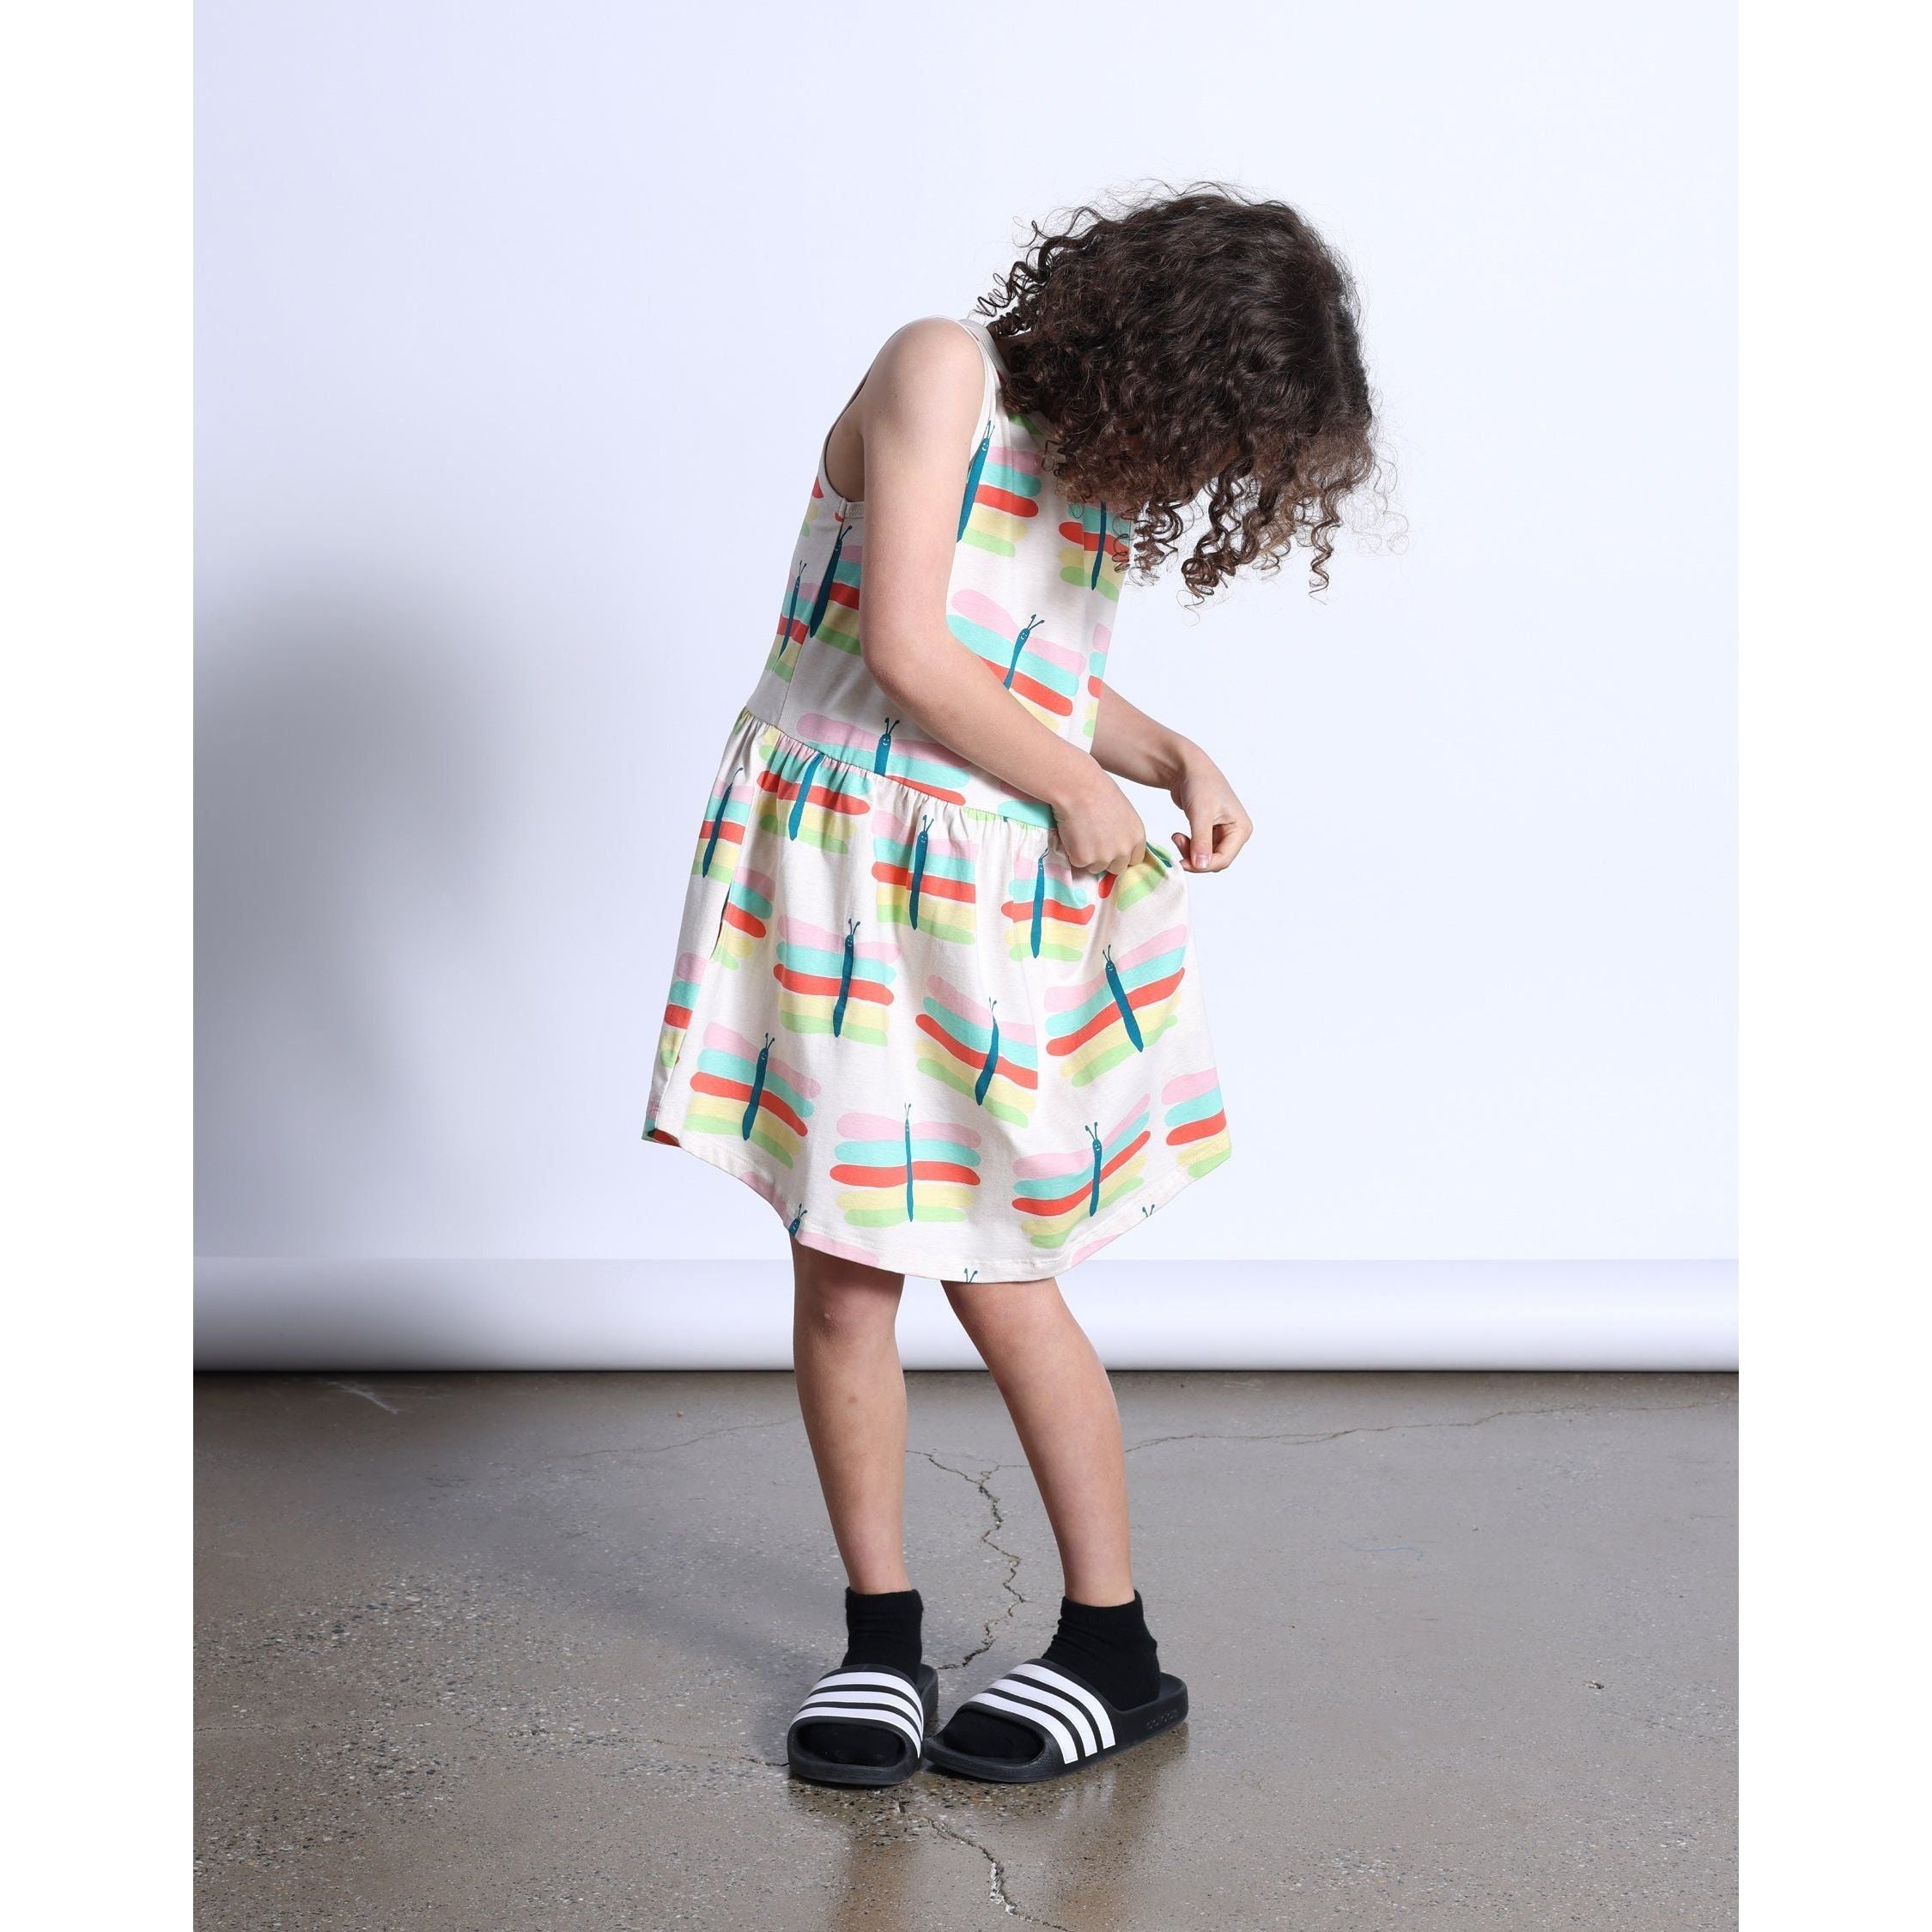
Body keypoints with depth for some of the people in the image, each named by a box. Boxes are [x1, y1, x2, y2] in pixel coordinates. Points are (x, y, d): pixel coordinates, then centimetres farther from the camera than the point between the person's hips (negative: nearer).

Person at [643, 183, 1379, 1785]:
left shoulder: (1111, 466, 11)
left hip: (1009, 896, 4)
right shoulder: (944, 368, -8)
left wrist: (1181, 761, 5)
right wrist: (1082, 791, -7)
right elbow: (906, 650, -17)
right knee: (846, 1276, 2)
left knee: (1000, 1282, 4)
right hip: (840, 861, -4)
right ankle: (882, 1639, 18)